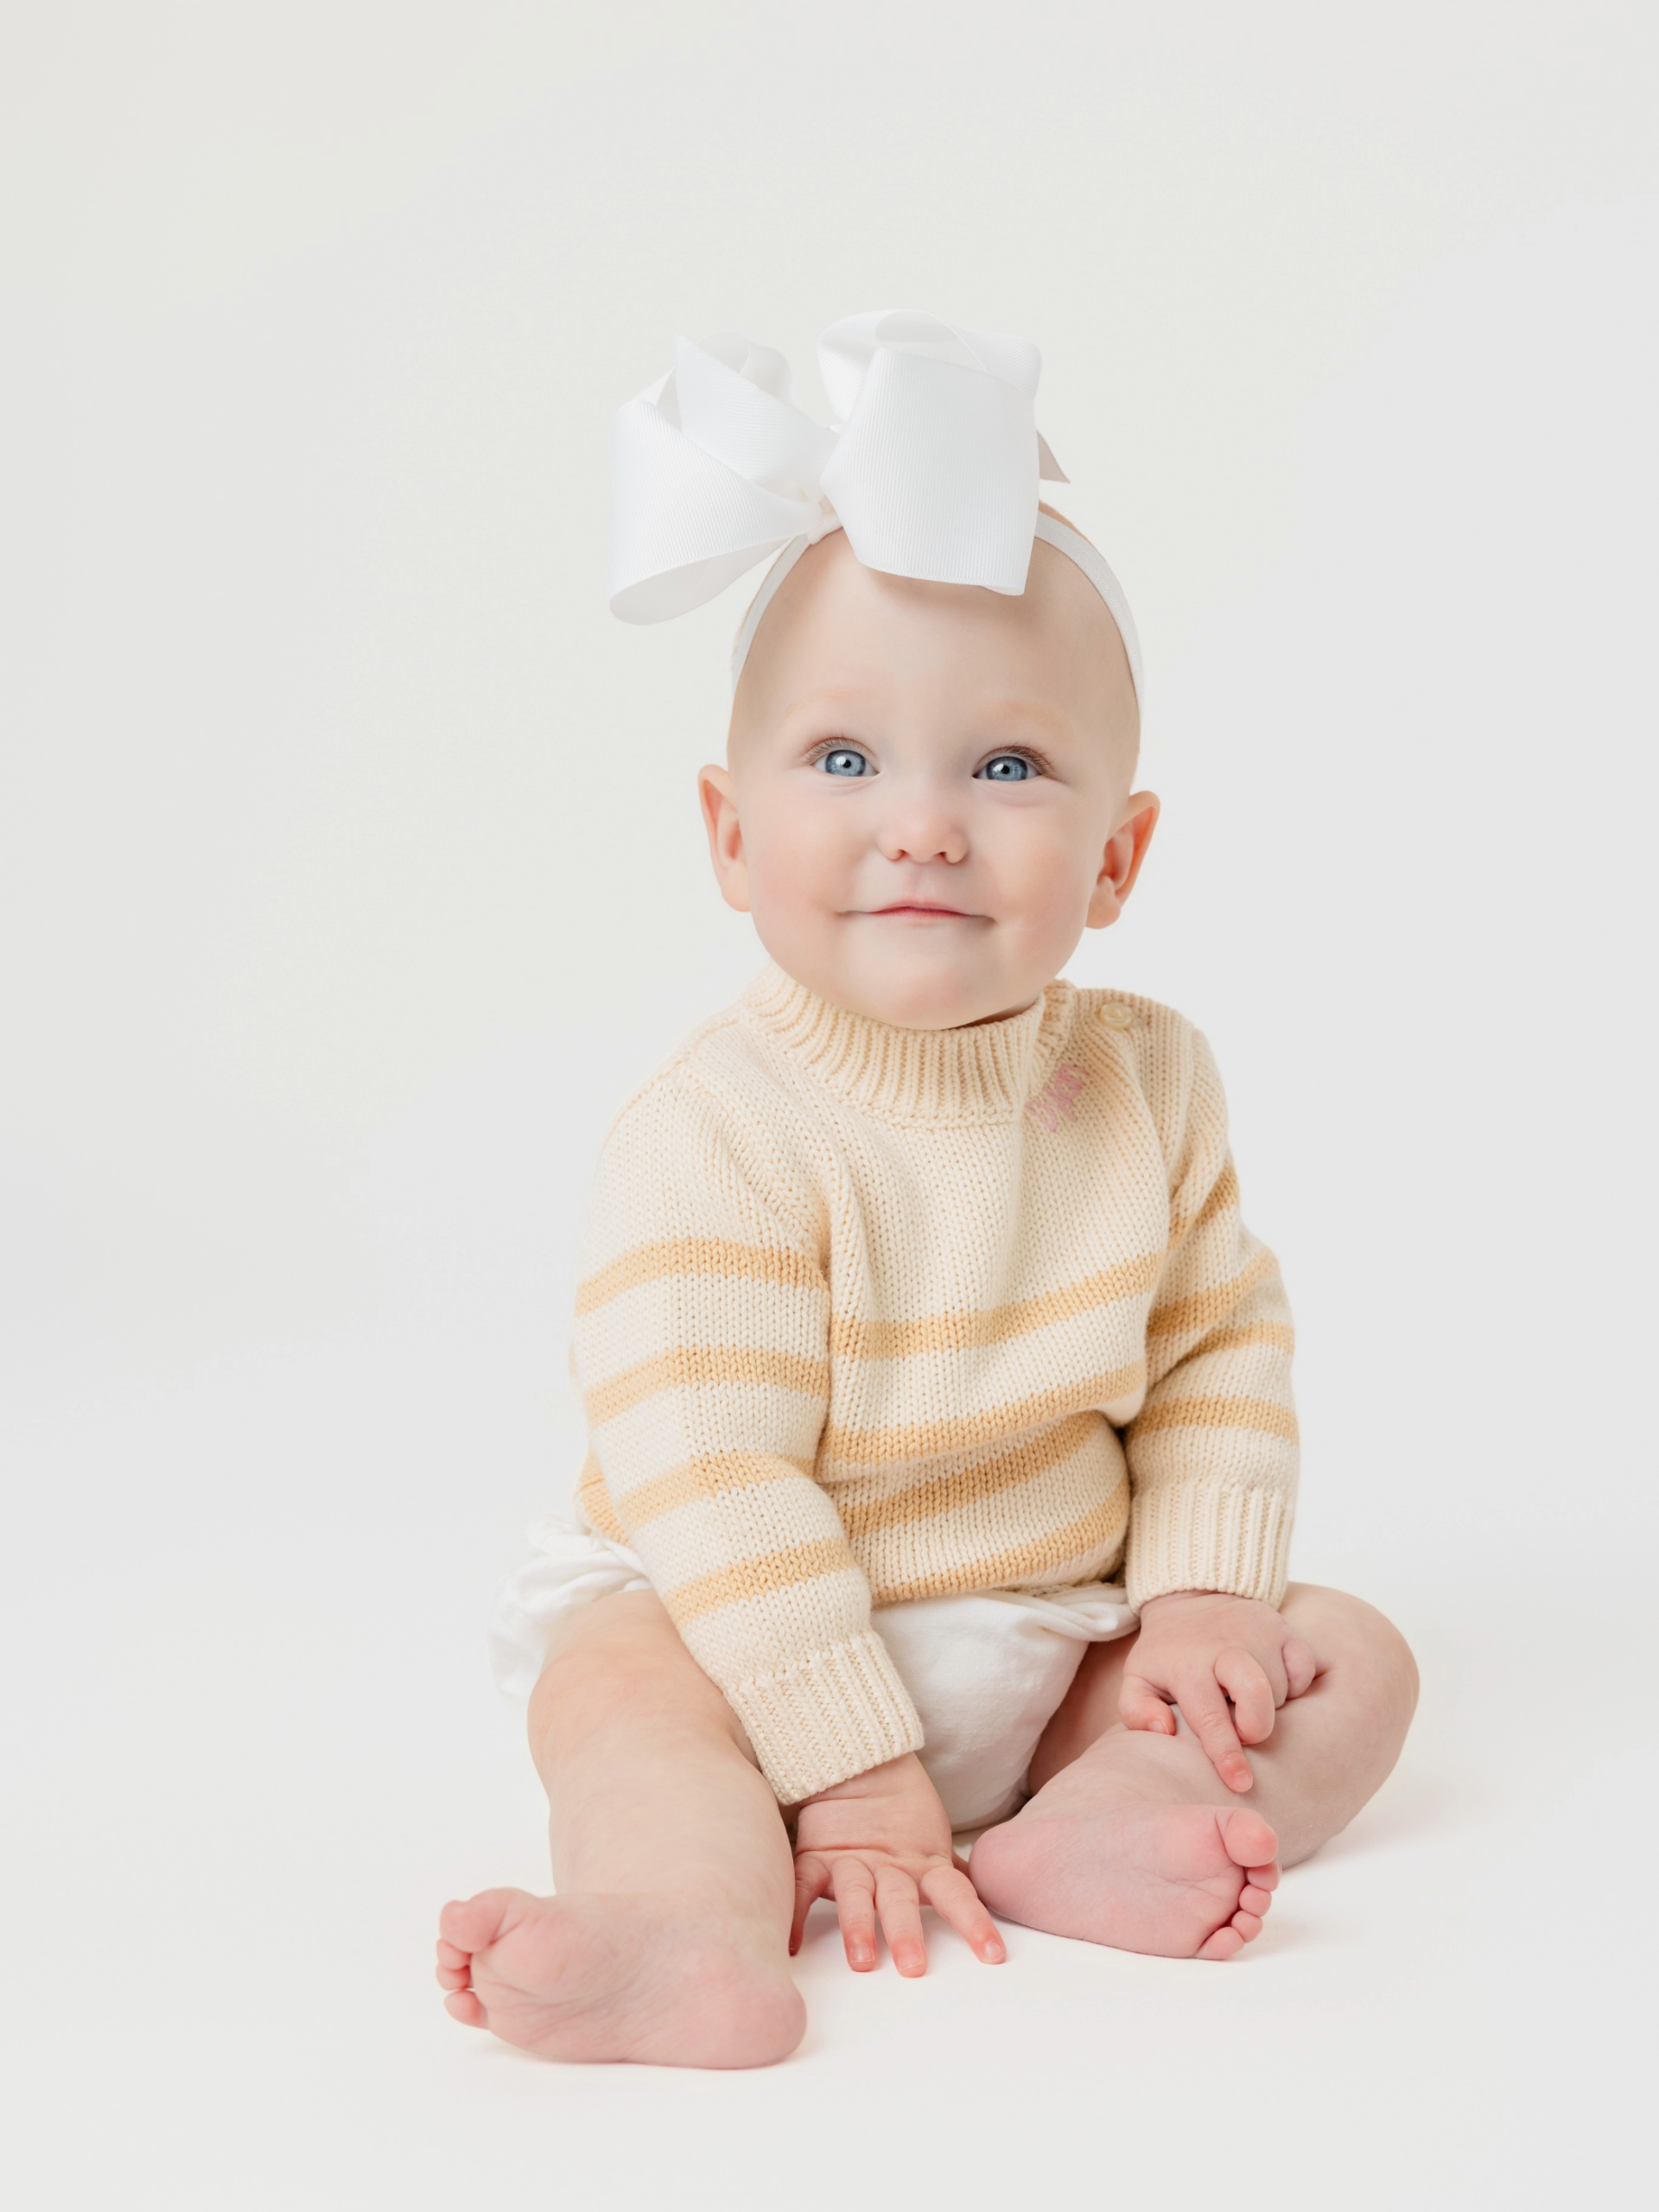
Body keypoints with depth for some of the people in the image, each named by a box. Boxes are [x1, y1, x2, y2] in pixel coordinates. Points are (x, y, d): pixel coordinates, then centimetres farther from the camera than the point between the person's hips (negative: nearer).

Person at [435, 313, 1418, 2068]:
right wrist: (848, 1773, -26)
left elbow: (1222, 1347, 5)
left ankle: (1076, 1833, -30)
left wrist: (1201, 1597, -8)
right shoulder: (711, 1140, -21)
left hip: (1059, 1651, 5)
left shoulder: (1147, 1083, -3)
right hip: (764, 1655, -4)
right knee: (614, 1678, -31)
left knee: (1352, 1660, -9)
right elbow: (710, 1473, -24)